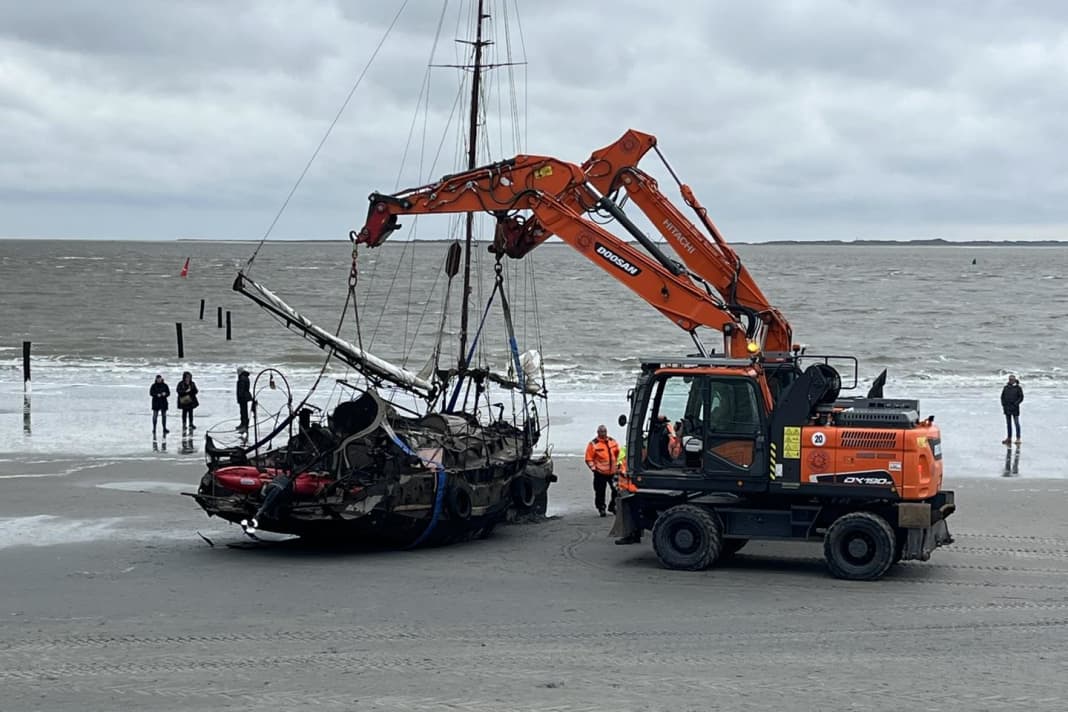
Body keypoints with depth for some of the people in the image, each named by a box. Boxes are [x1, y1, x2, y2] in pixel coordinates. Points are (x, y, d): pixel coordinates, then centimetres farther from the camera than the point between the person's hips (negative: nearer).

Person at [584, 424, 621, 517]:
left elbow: (618, 453, 21)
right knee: (600, 492, -3)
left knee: (617, 489, 8)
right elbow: (589, 459, -6)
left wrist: (618, 464, 14)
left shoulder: (612, 441, 9)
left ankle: (613, 506, 26)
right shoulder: (593, 444, -7)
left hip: (613, 472, 5)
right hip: (600, 473, -5)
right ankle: (601, 509, 8)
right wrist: (594, 468, -15)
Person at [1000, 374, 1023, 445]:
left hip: (1015, 409, -4)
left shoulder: (1018, 388, -3)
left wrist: (1015, 404, -13)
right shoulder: (1006, 387, 8)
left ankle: (1018, 439, -1)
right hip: (1007, 408, 4)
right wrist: (1003, 404, 1)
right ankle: (1009, 438, 13)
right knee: (1008, 424, 8)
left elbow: (1021, 397, -4)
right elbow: (1002, 397, 13)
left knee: (1016, 423, -4)